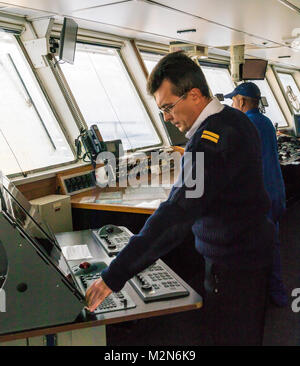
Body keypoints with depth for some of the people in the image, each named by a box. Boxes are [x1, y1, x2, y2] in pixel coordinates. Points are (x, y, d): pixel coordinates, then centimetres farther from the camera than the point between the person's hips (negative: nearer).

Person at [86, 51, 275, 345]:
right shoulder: (234, 121, 5)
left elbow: (177, 214, -34)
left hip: (233, 266, -10)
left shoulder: (210, 141, -28)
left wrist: (114, 277, -32)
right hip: (253, 252, 10)